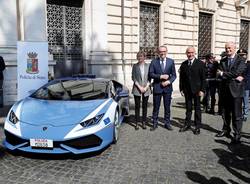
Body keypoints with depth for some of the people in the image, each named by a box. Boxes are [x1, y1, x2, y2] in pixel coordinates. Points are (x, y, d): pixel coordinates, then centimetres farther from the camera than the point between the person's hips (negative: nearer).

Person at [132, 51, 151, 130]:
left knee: (145, 106, 5)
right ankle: (137, 123, 10)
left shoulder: (148, 66, 6)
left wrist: (146, 87, -8)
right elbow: (133, 78, -2)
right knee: (137, 106, 2)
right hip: (137, 89, -1)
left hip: (146, 89, 1)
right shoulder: (135, 66, 3)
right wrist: (139, 87, -10)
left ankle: (144, 122, 14)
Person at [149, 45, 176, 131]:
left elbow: (174, 75, 3)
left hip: (167, 87, 1)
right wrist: (160, 76, -16)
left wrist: (169, 81, -14)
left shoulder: (171, 61, 4)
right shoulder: (154, 62, 1)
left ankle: (167, 123, 21)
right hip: (157, 87, -1)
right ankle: (155, 123, 17)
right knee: (156, 107, 6)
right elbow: (151, 74, -4)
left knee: (167, 107, 9)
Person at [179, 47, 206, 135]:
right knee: (188, 108, 12)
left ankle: (197, 126, 15)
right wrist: (181, 89, 3)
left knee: (197, 108, 6)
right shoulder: (183, 64, 7)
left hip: (196, 89, -3)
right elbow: (181, 78, 9)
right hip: (187, 90, 3)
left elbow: (203, 78, -5)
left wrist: (202, 90, -11)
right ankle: (187, 124, 22)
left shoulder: (200, 63, -3)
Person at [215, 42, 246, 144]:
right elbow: (219, 74, -3)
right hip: (225, 90, 5)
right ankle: (226, 130, 30)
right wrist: (234, 78, -14)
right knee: (225, 113, 15)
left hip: (236, 90, -5)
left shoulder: (241, 60, -3)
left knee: (237, 114, 0)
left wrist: (223, 74, -7)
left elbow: (236, 73, -17)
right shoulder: (223, 61, 10)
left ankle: (237, 135, 9)